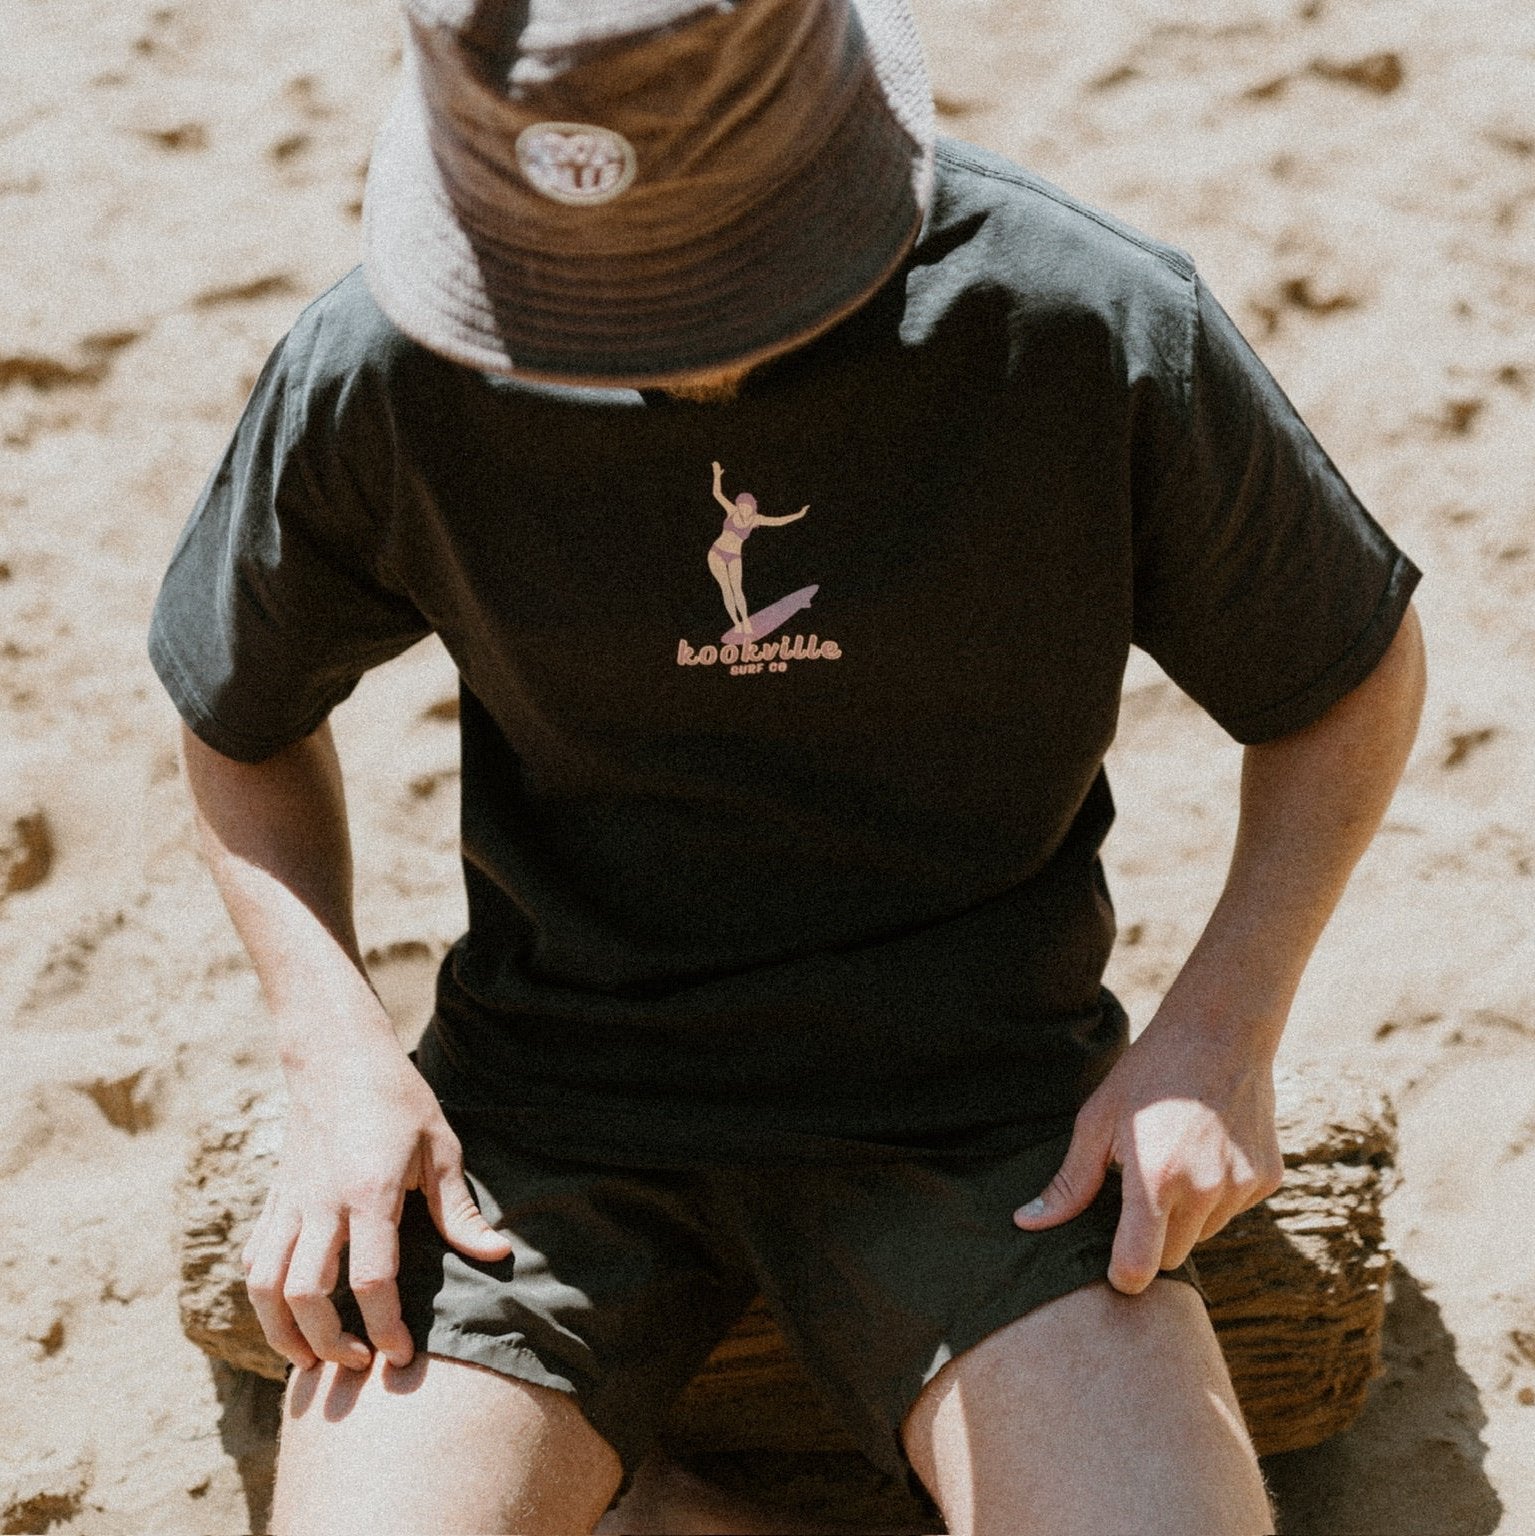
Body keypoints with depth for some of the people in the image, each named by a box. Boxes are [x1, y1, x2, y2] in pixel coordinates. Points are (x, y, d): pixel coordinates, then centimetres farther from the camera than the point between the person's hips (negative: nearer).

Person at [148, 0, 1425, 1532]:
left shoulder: (1102, 333, -14)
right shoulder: (374, 378, -11)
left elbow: (1355, 672, 4)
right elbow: (245, 718, 10)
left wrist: (1216, 1032, -8)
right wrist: (340, 1052, -5)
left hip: (973, 1108, -1)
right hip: (547, 1095, 1)